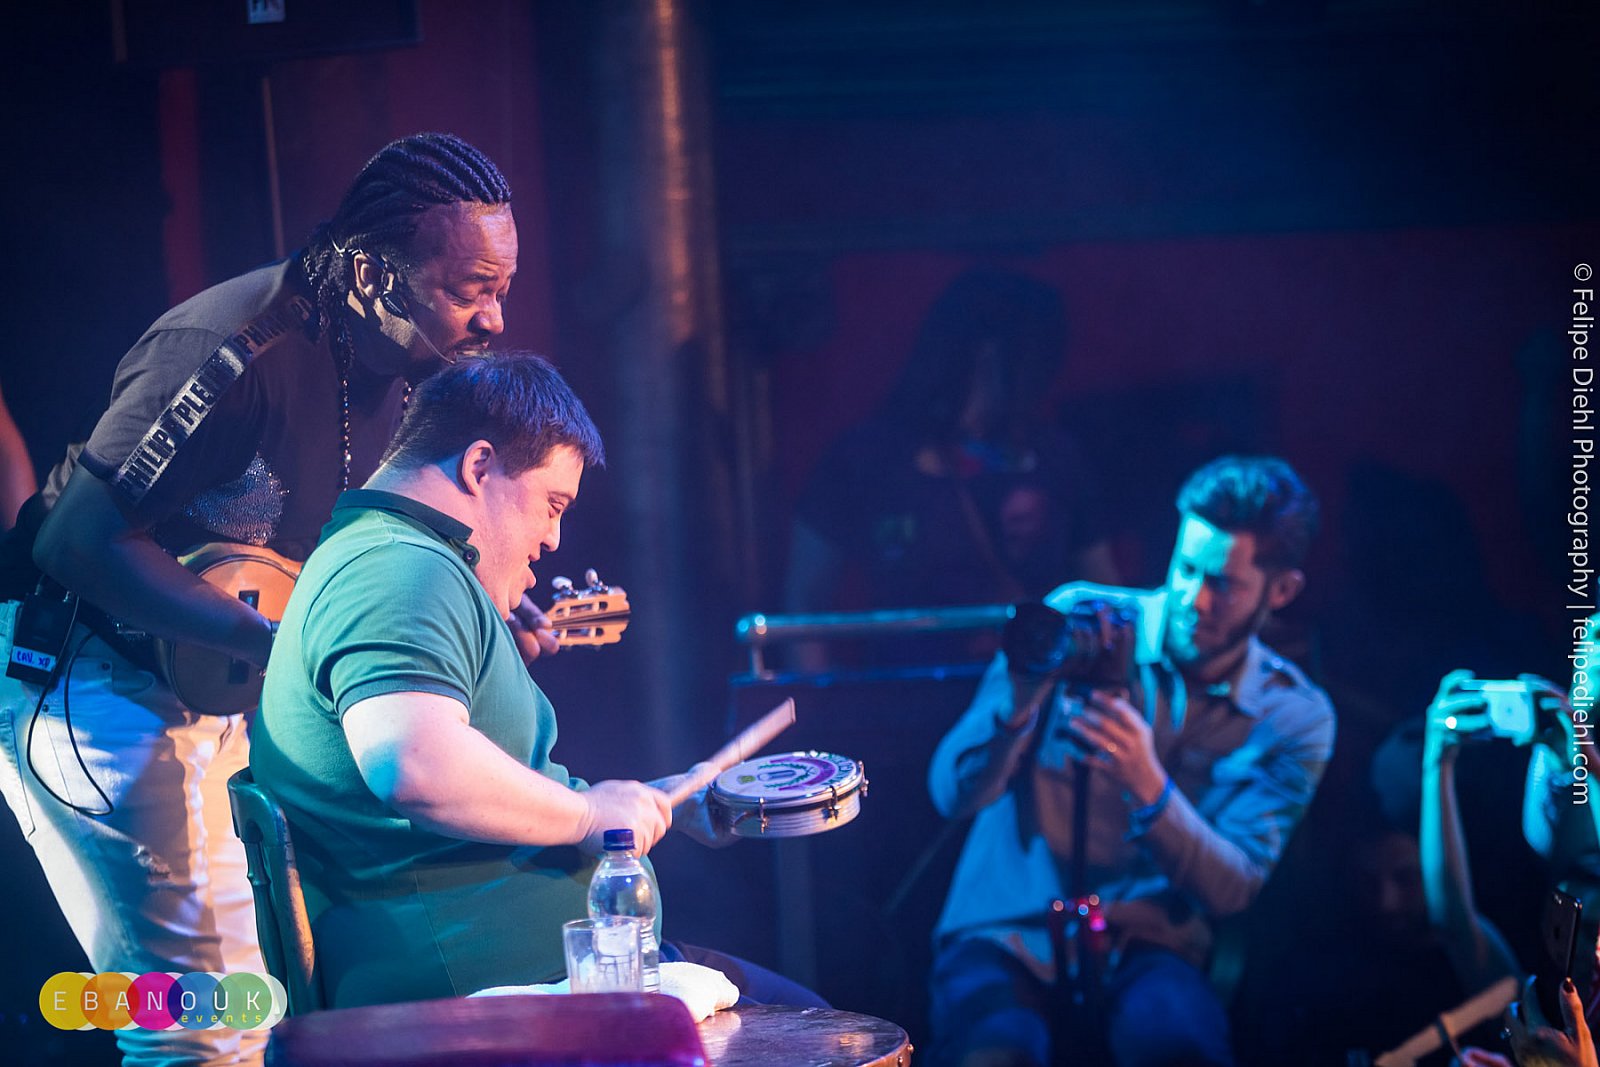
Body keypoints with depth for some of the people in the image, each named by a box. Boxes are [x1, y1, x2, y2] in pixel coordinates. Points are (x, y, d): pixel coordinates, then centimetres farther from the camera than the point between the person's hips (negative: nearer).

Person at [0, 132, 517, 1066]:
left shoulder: (398, 363, 1)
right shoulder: (236, 353, -27)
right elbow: (83, 541, -27)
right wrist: (275, 641, -31)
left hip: (224, 693, 9)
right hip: (94, 682, -9)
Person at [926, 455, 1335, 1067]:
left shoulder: (1295, 719, 1)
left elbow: (1232, 892, -8)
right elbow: (952, 795, -6)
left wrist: (1147, 785, -25)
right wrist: (1017, 705, -27)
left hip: (1144, 951, 1)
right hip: (1008, 929, -1)